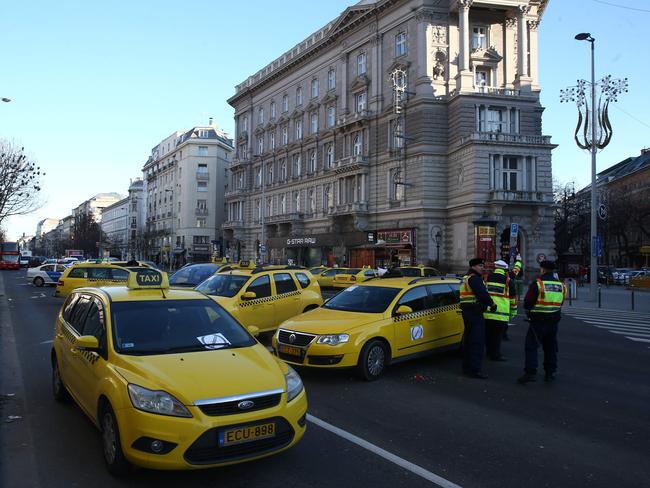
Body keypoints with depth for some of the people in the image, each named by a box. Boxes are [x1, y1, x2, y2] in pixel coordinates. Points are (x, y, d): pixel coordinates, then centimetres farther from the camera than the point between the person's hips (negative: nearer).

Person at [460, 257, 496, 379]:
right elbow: (482, 293, -23)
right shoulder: (474, 278, -12)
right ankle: (474, 369, -12)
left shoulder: (467, 278, 22)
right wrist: (492, 304, -11)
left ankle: (467, 367, 25)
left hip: (467, 311, 11)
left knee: (469, 339, 17)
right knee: (477, 341, -11)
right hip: (474, 311, -11)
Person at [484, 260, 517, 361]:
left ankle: (489, 351, 26)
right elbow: (513, 297, 6)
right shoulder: (508, 281, 0)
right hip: (501, 313, -3)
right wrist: (513, 311, 16)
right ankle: (495, 355, 2)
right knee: (497, 335, 1)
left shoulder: (487, 278, 7)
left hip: (486, 312, 3)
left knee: (488, 333, 15)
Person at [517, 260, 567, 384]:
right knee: (551, 347, 15)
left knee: (531, 346, -3)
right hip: (554, 321, 6)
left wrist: (530, 309, 10)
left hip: (538, 320, -6)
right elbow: (560, 303, 14)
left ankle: (531, 373, -10)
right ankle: (550, 373, 20)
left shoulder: (537, 284, -12)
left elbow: (527, 303, -10)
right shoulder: (561, 285, 6)